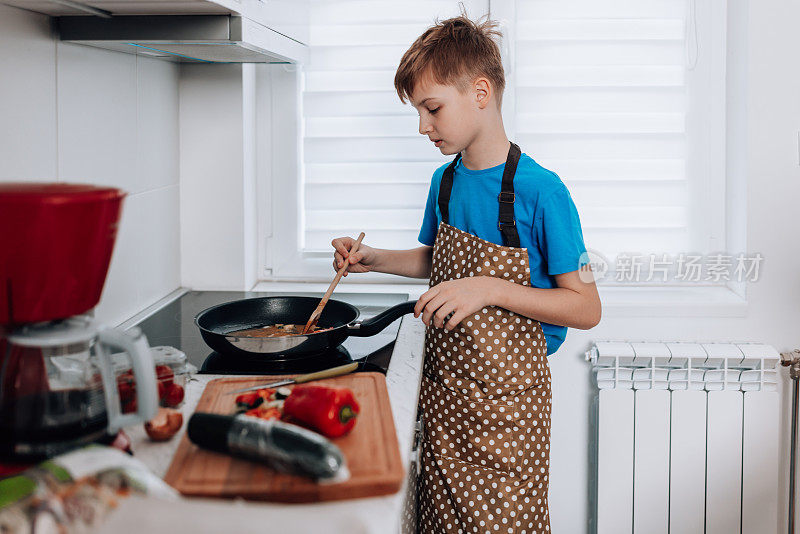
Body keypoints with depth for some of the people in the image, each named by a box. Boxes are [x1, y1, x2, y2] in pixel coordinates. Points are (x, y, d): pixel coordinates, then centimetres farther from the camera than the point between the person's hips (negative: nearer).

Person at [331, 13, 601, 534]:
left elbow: (586, 308, -16)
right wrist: (375, 259, 9)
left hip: (505, 393, -6)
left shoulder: (539, 190, -17)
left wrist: (489, 289, -24)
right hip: (444, 383, 6)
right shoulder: (445, 181, 5)